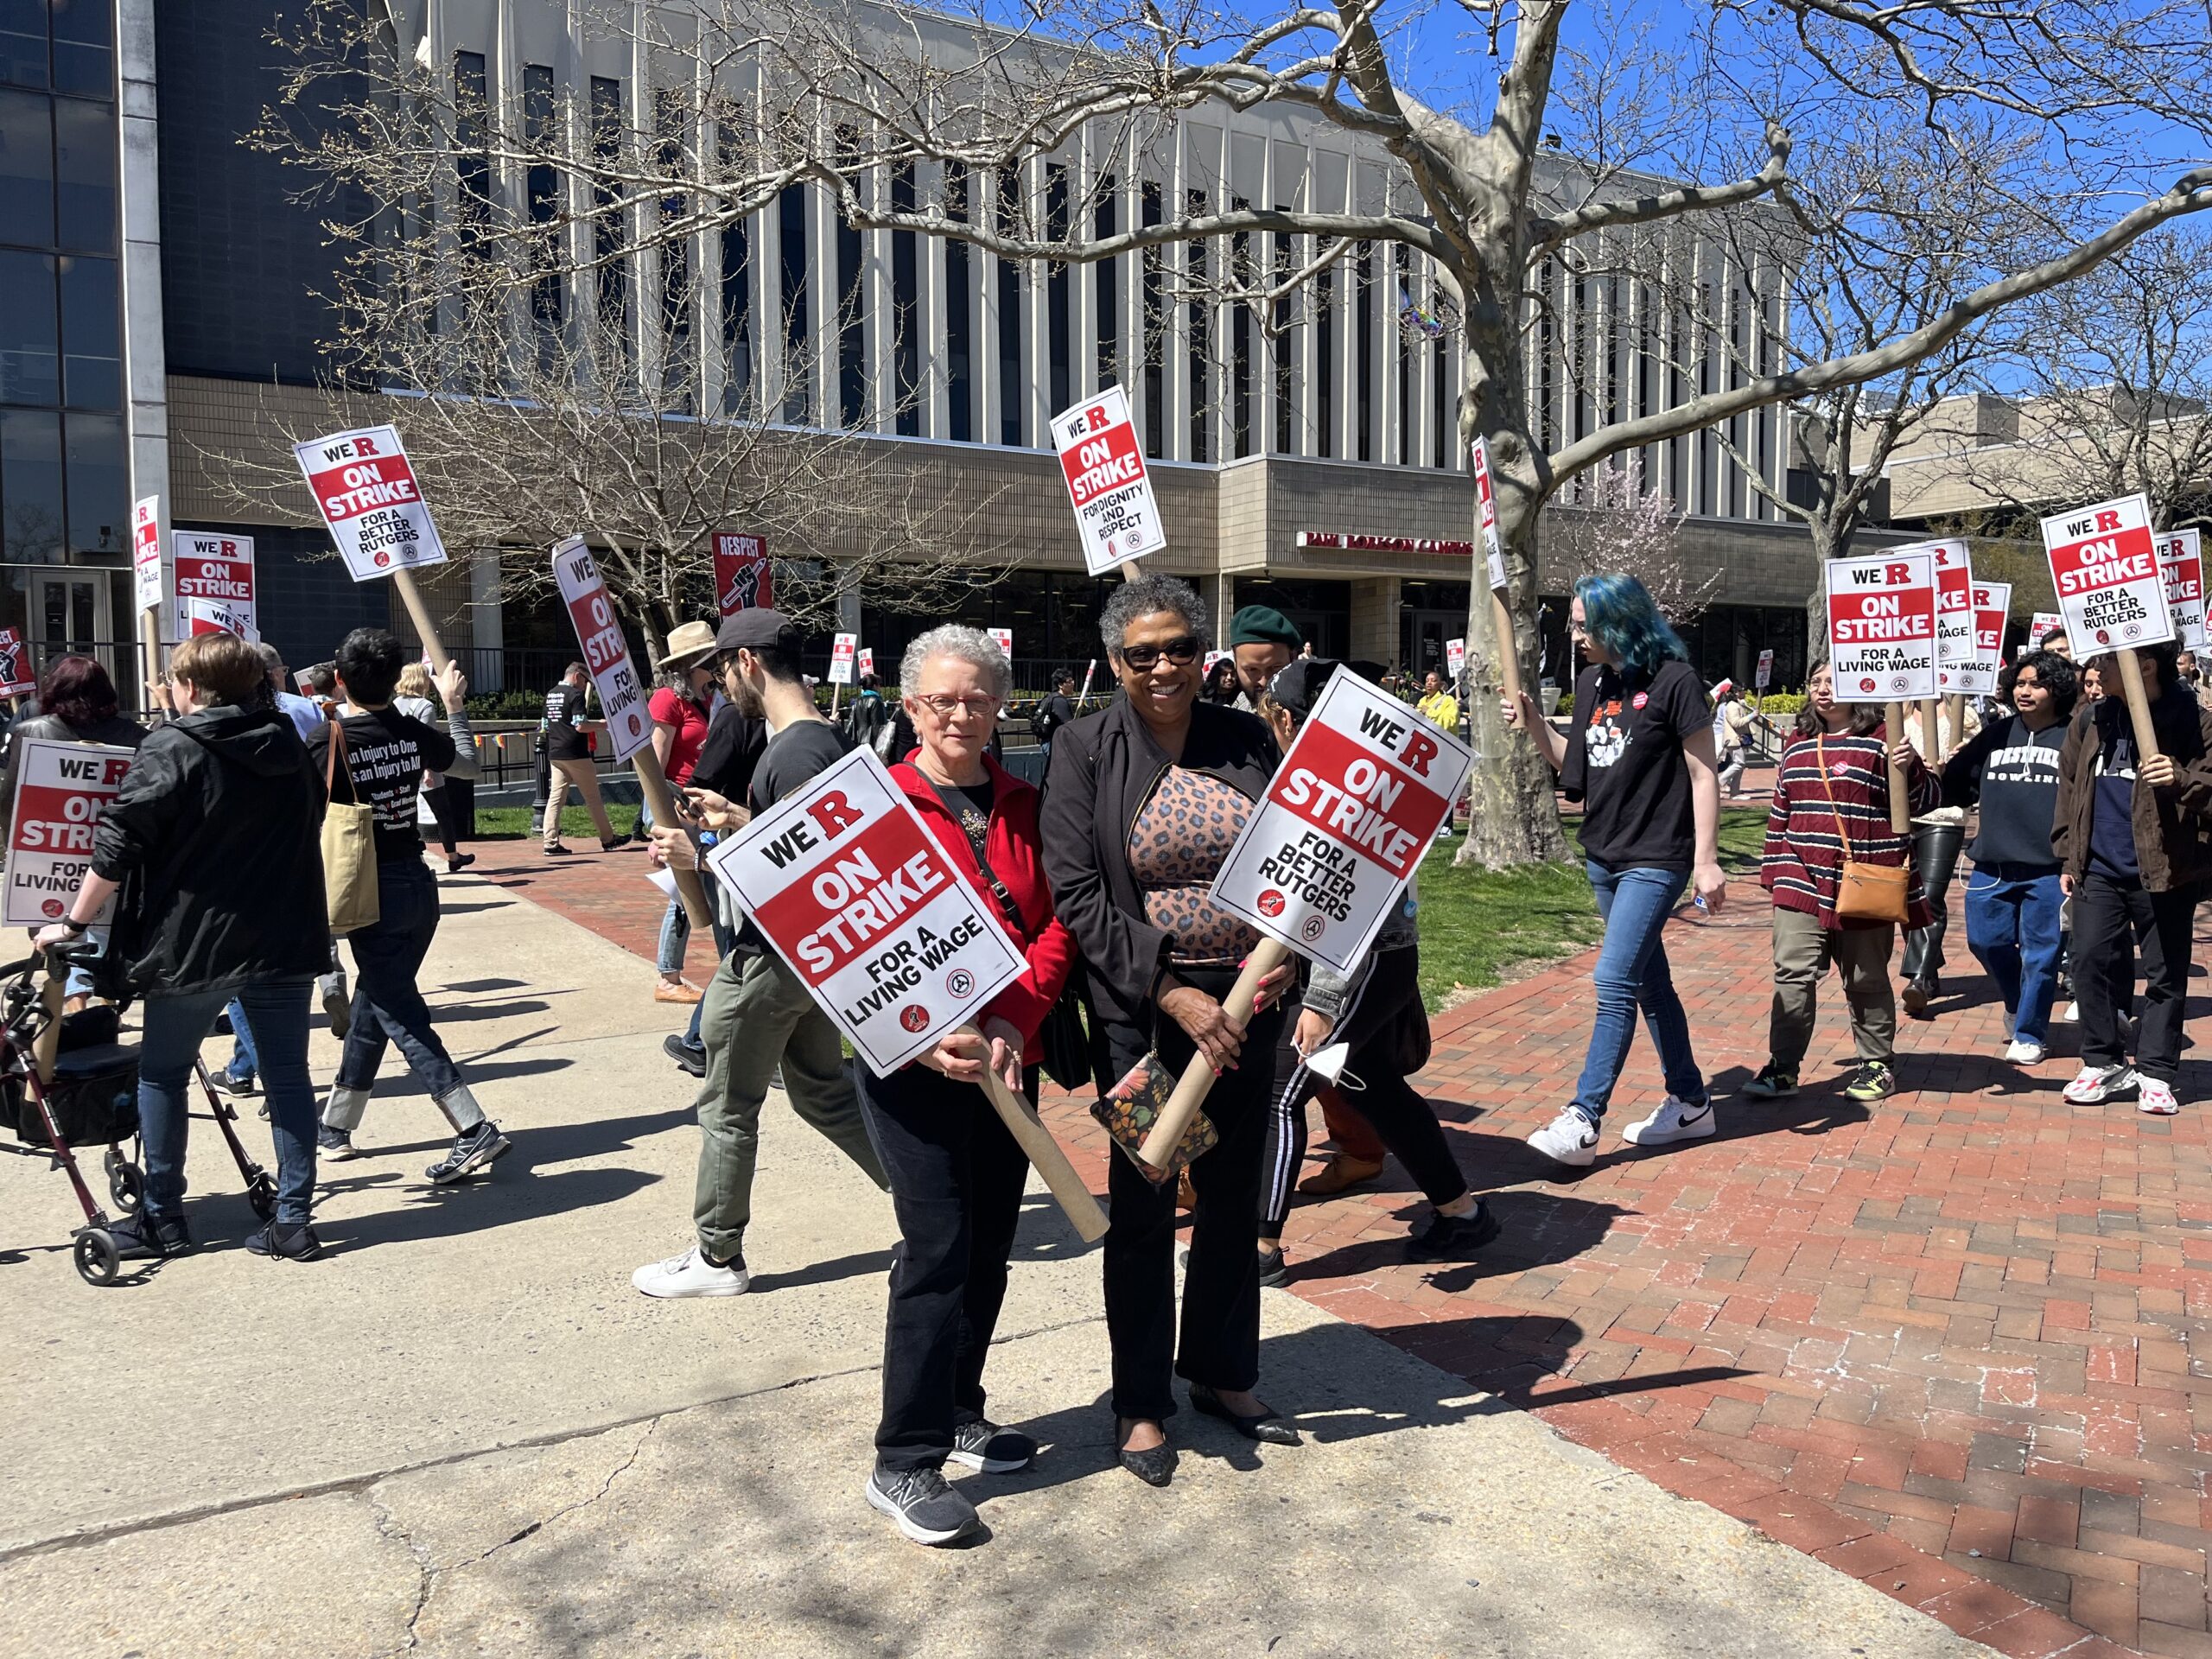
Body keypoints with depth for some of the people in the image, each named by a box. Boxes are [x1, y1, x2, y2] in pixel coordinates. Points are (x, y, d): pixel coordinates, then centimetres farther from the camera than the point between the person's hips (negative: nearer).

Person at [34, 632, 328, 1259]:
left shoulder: (171, 750, -10)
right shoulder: (289, 747, 7)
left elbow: (116, 846, -12)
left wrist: (74, 923, -3)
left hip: (192, 942, -4)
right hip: (284, 941, 5)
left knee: (162, 1074, 12)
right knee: (288, 1074, 8)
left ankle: (162, 1219, 20)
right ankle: (293, 1219, 8)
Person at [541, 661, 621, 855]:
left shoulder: (550, 695, 14)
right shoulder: (576, 694, -11)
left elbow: (544, 727, 18)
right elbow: (580, 726, -20)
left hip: (554, 755, 7)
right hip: (575, 755, -7)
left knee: (555, 797, 2)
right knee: (593, 798, 3)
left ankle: (550, 843, -5)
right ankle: (608, 839, 12)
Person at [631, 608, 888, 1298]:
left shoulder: (797, 752, -22)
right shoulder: (823, 738, 8)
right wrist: (737, 817, 13)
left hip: (771, 956, -10)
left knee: (728, 1109, 6)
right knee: (822, 1089, 20)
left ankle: (717, 1257, 21)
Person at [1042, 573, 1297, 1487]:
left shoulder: (1246, 740, 4)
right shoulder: (1086, 750, -5)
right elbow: (1078, 895, -12)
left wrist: (1284, 947, -12)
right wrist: (1171, 991, -19)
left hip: (1248, 1007, 4)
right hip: (1139, 1012, -3)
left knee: (1234, 1197, 16)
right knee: (1142, 1209, 8)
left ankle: (1221, 1374, 37)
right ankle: (1141, 1403, 26)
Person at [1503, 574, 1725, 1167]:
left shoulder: (1672, 681, -12)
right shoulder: (1591, 683, 8)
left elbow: (1703, 774, -11)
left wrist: (1706, 861, -14)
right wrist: (1533, 724, 1)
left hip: (1656, 858, -8)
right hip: (1604, 855, 8)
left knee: (1615, 979, -14)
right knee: (1649, 982, 15)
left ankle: (1582, 1123, -13)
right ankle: (1689, 1102, 28)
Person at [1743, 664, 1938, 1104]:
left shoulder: (1882, 741, -3)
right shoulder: (1798, 747, 14)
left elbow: (1924, 800, -4)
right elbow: (1781, 813, 20)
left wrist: (1910, 769, -24)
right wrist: (1775, 869, 17)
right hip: (1802, 884, 4)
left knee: (1867, 980, 8)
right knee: (1792, 974, -3)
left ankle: (1878, 1064, 23)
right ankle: (1782, 1066, 2)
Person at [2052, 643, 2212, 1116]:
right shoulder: (2091, 721, 6)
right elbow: (2069, 786, 13)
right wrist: (2068, 855, 10)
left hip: (2166, 871, -4)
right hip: (2099, 870, 4)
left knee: (2165, 974, 5)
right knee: (2091, 962, 3)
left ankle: (2155, 1074, 14)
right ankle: (2103, 1063, 16)